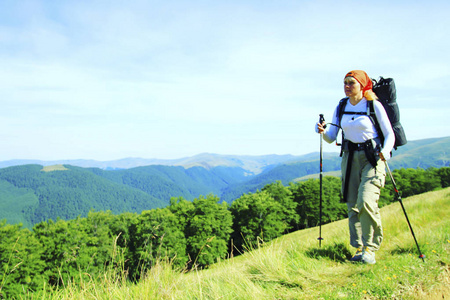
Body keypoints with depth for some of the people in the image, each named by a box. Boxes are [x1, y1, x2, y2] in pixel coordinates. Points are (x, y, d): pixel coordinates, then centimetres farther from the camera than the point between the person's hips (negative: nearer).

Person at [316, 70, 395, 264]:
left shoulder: (374, 106, -6)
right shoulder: (341, 107, 7)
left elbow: (389, 134, -4)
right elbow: (331, 138, 6)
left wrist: (385, 151, -22)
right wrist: (324, 132, -16)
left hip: (372, 158, -4)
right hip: (350, 158, 5)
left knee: (366, 201, -19)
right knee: (353, 206, 4)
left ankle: (370, 248, -3)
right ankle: (359, 248, 16)